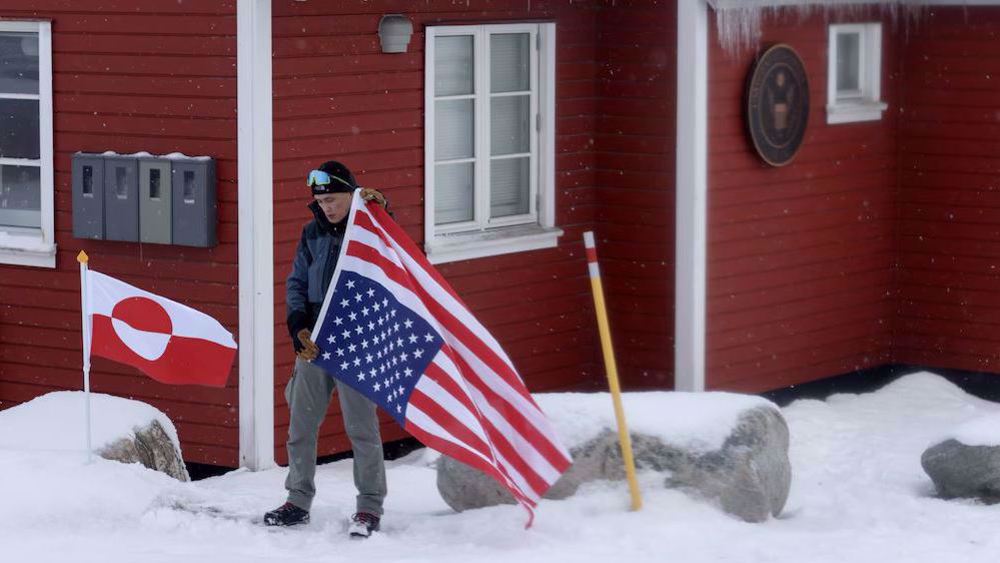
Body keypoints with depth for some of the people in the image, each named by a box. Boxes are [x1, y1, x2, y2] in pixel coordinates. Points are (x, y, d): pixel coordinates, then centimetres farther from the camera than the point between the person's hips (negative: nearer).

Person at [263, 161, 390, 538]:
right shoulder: (313, 233, 10)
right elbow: (296, 282, 12)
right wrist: (299, 326, -4)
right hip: (314, 341, 5)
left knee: (361, 427, -4)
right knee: (301, 425, 8)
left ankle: (370, 506, 4)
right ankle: (298, 501, 20)